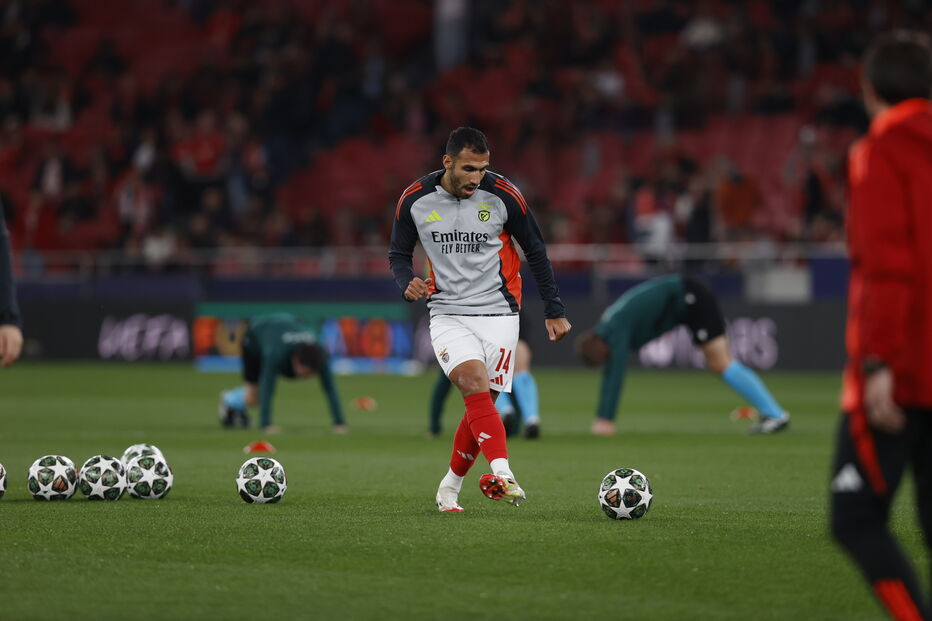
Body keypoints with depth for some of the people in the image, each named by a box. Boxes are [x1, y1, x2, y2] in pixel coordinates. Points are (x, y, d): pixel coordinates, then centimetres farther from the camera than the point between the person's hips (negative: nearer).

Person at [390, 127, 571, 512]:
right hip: (447, 314, 0)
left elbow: (536, 252, 4)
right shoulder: (415, 200, -4)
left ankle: (450, 487, 18)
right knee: (475, 384, -24)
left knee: (481, 404, -3)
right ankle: (502, 474, -39)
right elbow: (399, 253, 9)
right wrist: (407, 283, -14)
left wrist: (554, 311, 5)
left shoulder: (503, 195, -7)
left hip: (498, 313, 0)